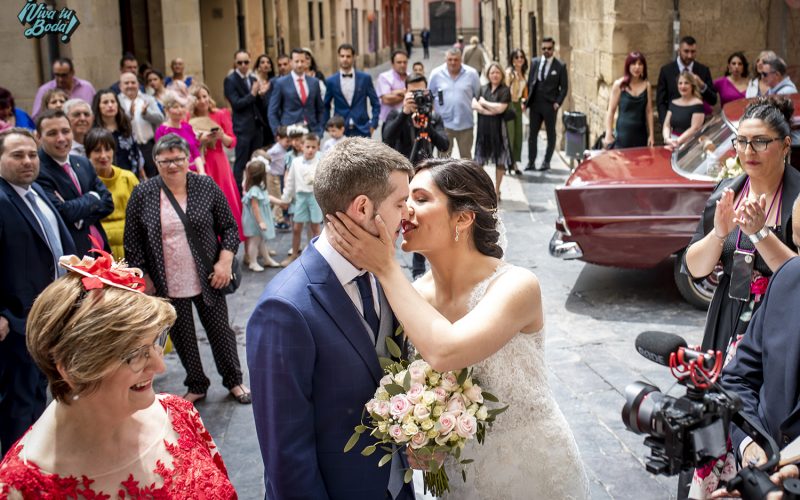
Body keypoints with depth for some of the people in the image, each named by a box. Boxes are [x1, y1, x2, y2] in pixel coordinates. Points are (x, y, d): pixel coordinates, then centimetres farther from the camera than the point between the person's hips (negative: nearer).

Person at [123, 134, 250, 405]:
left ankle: (234, 380, 30)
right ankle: (196, 386, 31)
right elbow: (132, 242, -1)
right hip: (167, 285, 0)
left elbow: (229, 227, 1)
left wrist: (225, 262, -10)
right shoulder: (142, 194, -6)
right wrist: (144, 279, -3)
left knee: (220, 330, 10)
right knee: (182, 336, 12)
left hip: (207, 279, 0)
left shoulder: (206, 186, -4)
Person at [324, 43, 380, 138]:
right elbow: (326, 106, 14)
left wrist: (373, 125, 0)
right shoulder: (331, 81, 4)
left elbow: (375, 104, 8)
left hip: (362, 130, 0)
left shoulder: (365, 78, 3)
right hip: (340, 131, 0)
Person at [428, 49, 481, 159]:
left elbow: (479, 95, 5)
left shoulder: (471, 73, -5)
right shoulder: (436, 74, -4)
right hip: (443, 122, 0)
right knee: (443, 157, 6)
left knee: (466, 156, 14)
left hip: (465, 123, 1)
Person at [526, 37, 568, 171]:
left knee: (551, 134, 6)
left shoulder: (560, 66, -3)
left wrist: (558, 103, -11)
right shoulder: (535, 62, 8)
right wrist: (528, 100, 3)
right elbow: (529, 82, 12)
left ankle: (546, 162, 15)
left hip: (550, 106, -3)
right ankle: (531, 162, 10)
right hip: (535, 104, 3)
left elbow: (564, 87, -1)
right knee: (532, 134, 5)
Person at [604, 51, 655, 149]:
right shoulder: (619, 85, -2)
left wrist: (651, 135, 5)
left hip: (640, 134, 2)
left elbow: (649, 111, 7)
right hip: (623, 133, -2)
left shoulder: (647, 86, 5)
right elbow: (611, 111, -1)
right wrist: (608, 134, -6)